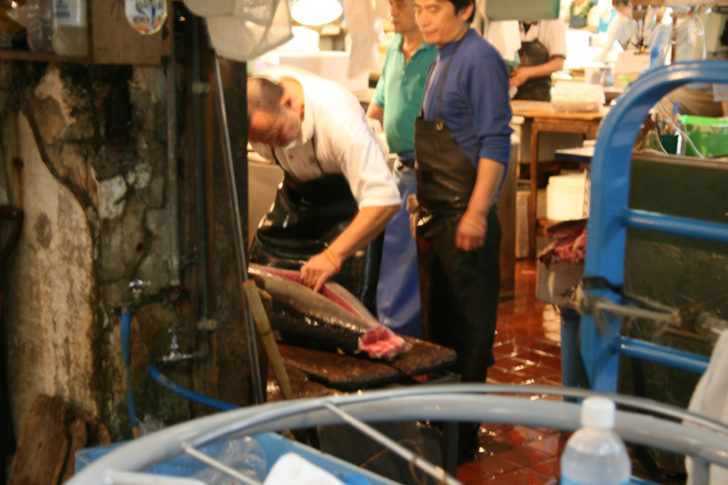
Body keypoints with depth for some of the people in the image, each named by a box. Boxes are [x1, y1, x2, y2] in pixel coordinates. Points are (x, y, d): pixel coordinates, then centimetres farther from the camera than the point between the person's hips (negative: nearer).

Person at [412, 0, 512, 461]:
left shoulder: (481, 60, -13)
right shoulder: (442, 60, 14)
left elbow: (495, 144, -18)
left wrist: (476, 213, -23)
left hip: (466, 216, -10)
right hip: (438, 215, 10)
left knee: (466, 329, -1)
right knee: (439, 320, 16)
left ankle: (462, 437, 10)